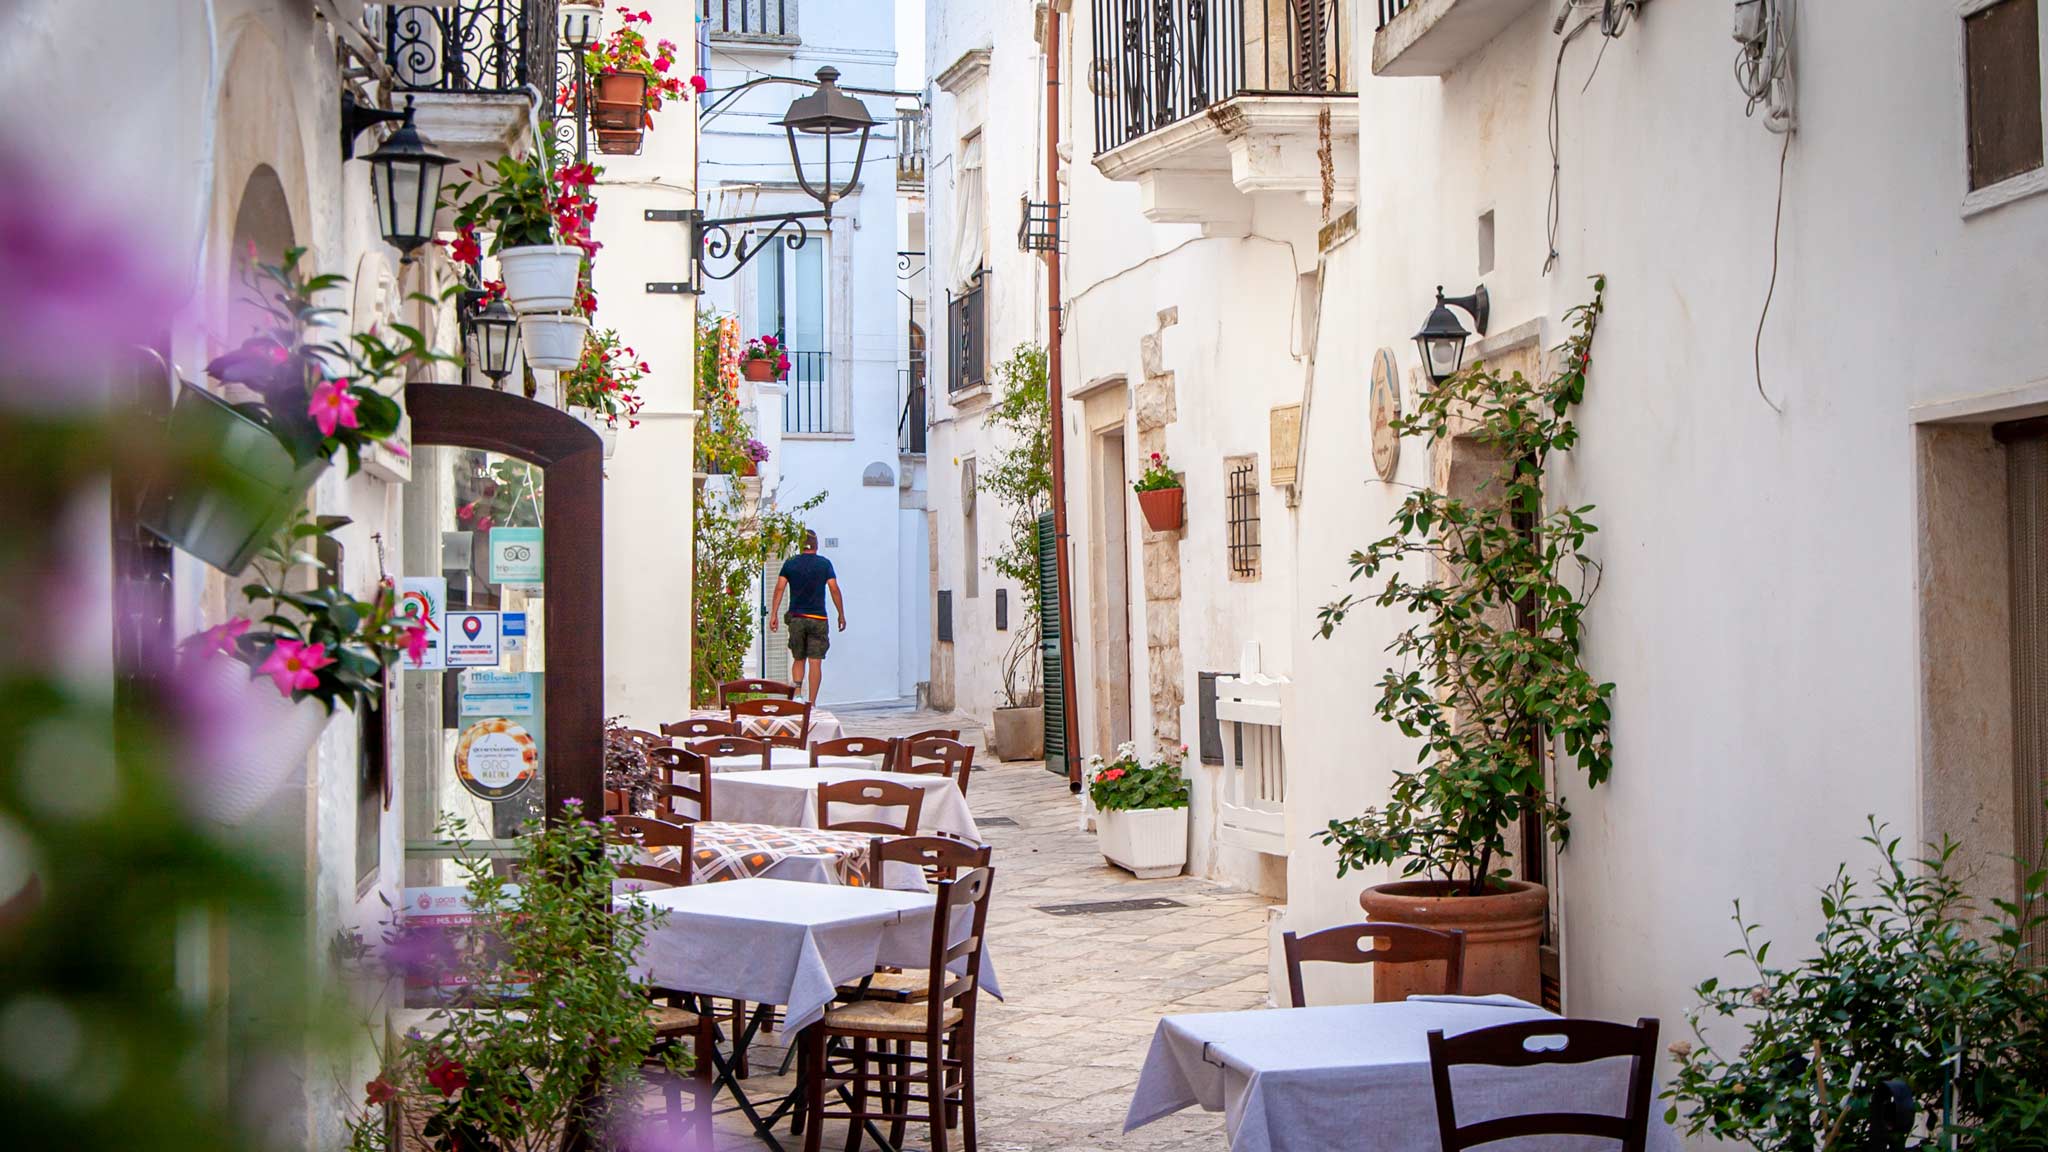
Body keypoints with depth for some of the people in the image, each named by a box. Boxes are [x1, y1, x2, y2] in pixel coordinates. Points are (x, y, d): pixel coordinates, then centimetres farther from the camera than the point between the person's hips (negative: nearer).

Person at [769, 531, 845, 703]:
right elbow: (834, 589, -4)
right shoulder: (824, 564, 0)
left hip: (796, 618, 2)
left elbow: (779, 588, -3)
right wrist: (841, 615, 2)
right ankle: (811, 702, -3)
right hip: (817, 618, -2)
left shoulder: (790, 563, 4)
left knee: (798, 660, 15)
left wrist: (774, 614, -2)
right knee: (815, 662, 0)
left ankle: (797, 693, -5)